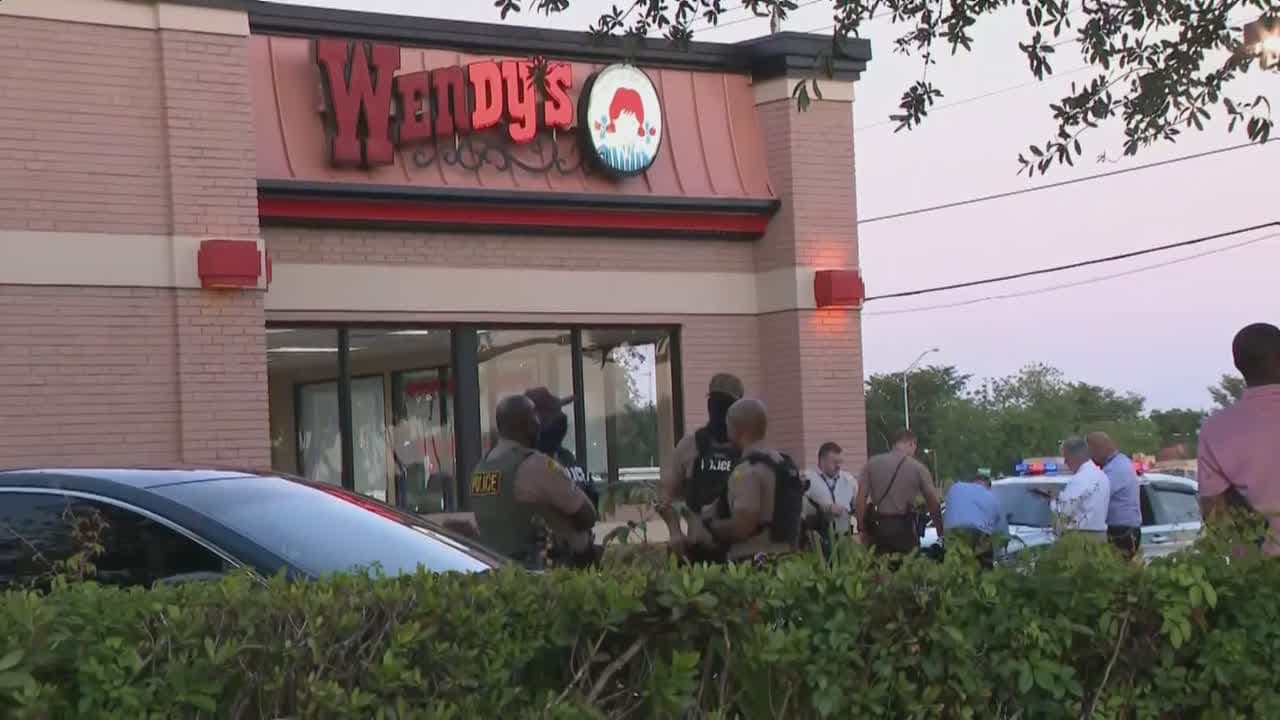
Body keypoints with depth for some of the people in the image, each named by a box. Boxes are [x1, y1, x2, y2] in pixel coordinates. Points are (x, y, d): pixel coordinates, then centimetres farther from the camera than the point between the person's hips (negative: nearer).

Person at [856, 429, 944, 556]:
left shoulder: (873, 463, 6)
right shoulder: (918, 468, 0)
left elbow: (861, 498, 2)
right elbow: (934, 502, 2)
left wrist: (862, 529, 6)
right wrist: (941, 531, 13)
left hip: (878, 526, 2)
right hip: (904, 527, -2)